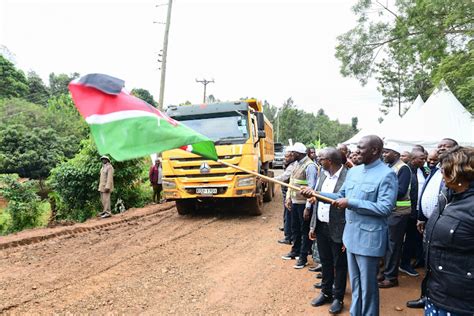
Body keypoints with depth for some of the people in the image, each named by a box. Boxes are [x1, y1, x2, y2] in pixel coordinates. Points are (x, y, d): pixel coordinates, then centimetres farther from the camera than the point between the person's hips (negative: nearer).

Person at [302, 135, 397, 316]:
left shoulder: (387, 175, -15)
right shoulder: (353, 171, 7)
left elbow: (385, 208, -23)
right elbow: (341, 197, 11)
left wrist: (351, 203, -23)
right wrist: (315, 193, 0)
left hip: (369, 238, -7)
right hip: (351, 235, 7)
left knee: (367, 285, 9)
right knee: (355, 282, 21)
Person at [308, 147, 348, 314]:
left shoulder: (348, 177, -19)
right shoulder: (324, 174, 6)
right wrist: (312, 225, 11)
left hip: (337, 230, -7)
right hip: (321, 227, 7)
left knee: (339, 265, 12)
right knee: (325, 262, 21)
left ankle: (338, 298, 30)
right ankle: (326, 292, 38)